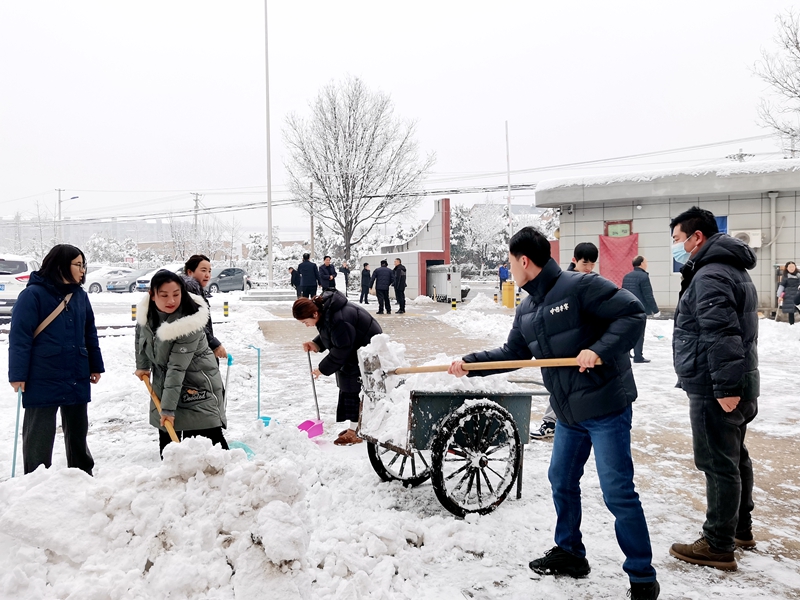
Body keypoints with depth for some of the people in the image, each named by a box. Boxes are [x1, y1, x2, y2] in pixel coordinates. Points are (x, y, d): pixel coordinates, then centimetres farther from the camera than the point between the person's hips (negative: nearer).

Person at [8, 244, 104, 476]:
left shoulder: (80, 295, 8)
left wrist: (96, 366, 14)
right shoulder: (33, 294, -11)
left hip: (77, 377, 6)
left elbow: (90, 333, 15)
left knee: (78, 430, 16)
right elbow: (19, 336, -12)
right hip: (42, 379, -6)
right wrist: (17, 374, -14)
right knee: (39, 433, 4)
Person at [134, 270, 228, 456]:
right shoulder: (146, 312, -10)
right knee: (166, 438, 11)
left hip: (196, 384, -6)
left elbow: (177, 368, -30)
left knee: (210, 436, -12)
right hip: (164, 382, 6)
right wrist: (142, 365, 18)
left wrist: (168, 407, -29)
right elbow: (140, 335, 15)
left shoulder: (190, 322, -29)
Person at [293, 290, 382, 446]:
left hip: (367, 348, -10)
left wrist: (323, 368, -15)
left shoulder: (338, 320, -34)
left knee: (354, 389, -11)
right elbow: (329, 334, 12)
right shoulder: (322, 306, -4)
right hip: (352, 349, 10)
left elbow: (341, 349, -26)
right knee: (347, 386, 13)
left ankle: (356, 432, -5)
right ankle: (355, 427, 23)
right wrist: (316, 344, -6)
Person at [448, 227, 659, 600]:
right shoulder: (526, 311, 10)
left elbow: (633, 314, -18)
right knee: (562, 481, 17)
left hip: (606, 406, -8)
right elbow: (512, 354, 19)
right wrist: (470, 363, 13)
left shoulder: (580, 286, -16)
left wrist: (600, 349, -28)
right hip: (568, 413, 9)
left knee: (618, 492, -3)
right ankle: (569, 553, 37)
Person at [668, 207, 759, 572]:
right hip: (734, 385, 11)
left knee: (719, 465, -4)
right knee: (735, 458, 20)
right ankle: (741, 529, 34)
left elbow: (722, 335, -28)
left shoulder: (710, 276, -18)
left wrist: (726, 386, -28)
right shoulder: (731, 269, 17)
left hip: (715, 391, -11)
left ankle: (719, 547, 5)